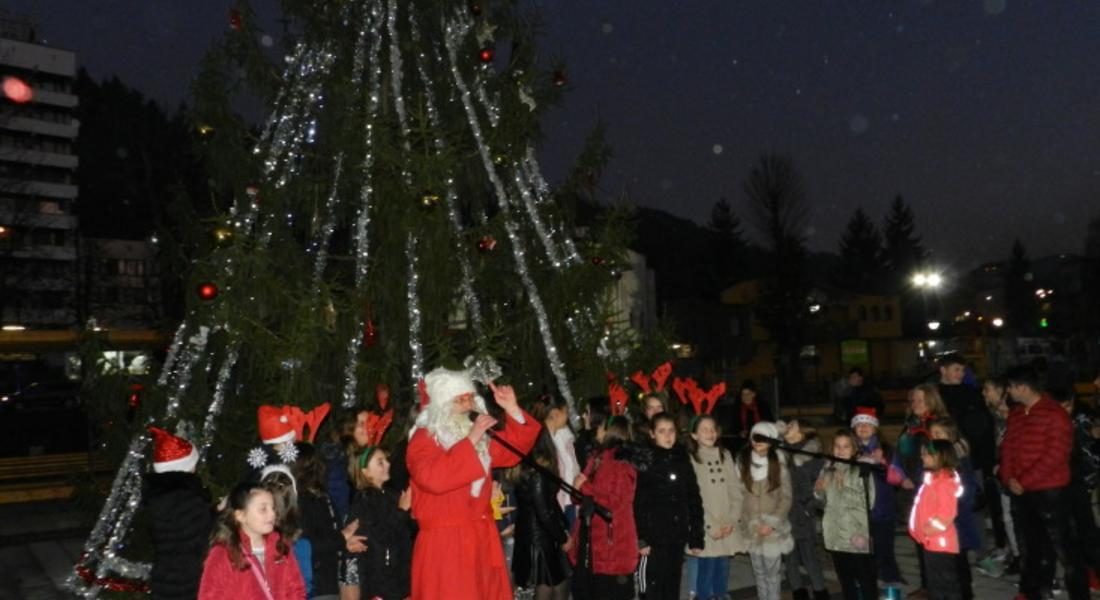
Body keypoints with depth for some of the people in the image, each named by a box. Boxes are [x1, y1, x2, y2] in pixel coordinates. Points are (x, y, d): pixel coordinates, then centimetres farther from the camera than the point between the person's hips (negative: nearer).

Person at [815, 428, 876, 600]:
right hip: (835, 534, 6)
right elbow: (824, 499, 14)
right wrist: (819, 490, -6)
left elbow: (868, 502, -19)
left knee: (866, 581, 2)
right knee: (845, 580, 17)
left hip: (857, 534, -5)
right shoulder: (828, 469, 6)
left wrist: (845, 488, -23)